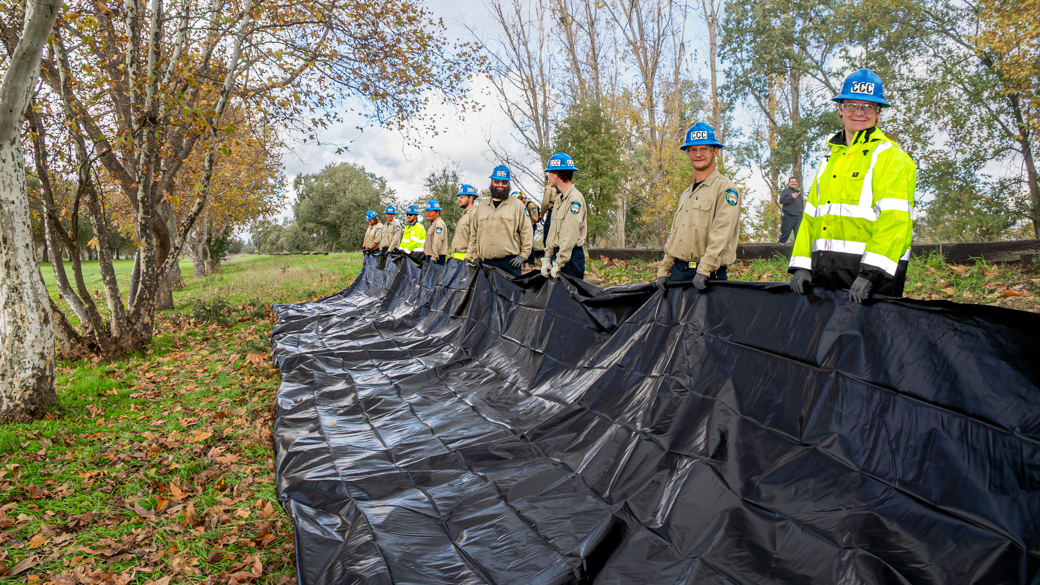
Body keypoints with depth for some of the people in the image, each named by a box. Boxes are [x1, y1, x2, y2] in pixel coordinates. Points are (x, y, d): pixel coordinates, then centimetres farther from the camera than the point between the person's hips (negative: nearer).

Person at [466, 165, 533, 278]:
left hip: (510, 262, -3)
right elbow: (474, 235, 20)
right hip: (485, 263, 3)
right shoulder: (481, 207, 17)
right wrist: (474, 256, 13)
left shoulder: (517, 205, 7)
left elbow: (527, 232, 4)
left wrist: (523, 255, -4)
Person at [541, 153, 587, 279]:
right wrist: (547, 257, 10)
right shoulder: (559, 198, 17)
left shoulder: (575, 198, -12)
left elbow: (570, 235, -18)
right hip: (557, 252, 8)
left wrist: (558, 264, -19)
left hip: (571, 255, -8)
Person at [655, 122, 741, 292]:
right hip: (677, 272, 7)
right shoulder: (686, 194, 19)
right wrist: (663, 270, 10)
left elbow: (721, 234, -16)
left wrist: (704, 270, -23)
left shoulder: (726, 188, -5)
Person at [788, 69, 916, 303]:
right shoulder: (832, 158, 19)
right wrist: (802, 265, 6)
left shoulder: (892, 157, -2)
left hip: (873, 275, -6)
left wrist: (870, 273, -24)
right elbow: (811, 216, 16)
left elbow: (894, 219, -15)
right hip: (825, 275, 6)